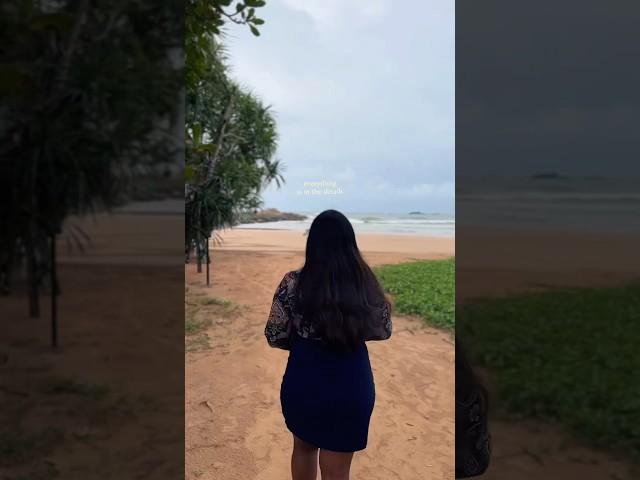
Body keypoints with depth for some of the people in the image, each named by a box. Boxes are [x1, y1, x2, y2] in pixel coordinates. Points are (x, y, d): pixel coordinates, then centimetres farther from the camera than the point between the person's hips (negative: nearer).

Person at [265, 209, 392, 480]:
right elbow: (383, 331, 3)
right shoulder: (366, 283, -9)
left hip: (303, 381, 1)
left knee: (304, 447, 29)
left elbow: (274, 337, -7)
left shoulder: (293, 283, -13)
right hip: (351, 385, 0)